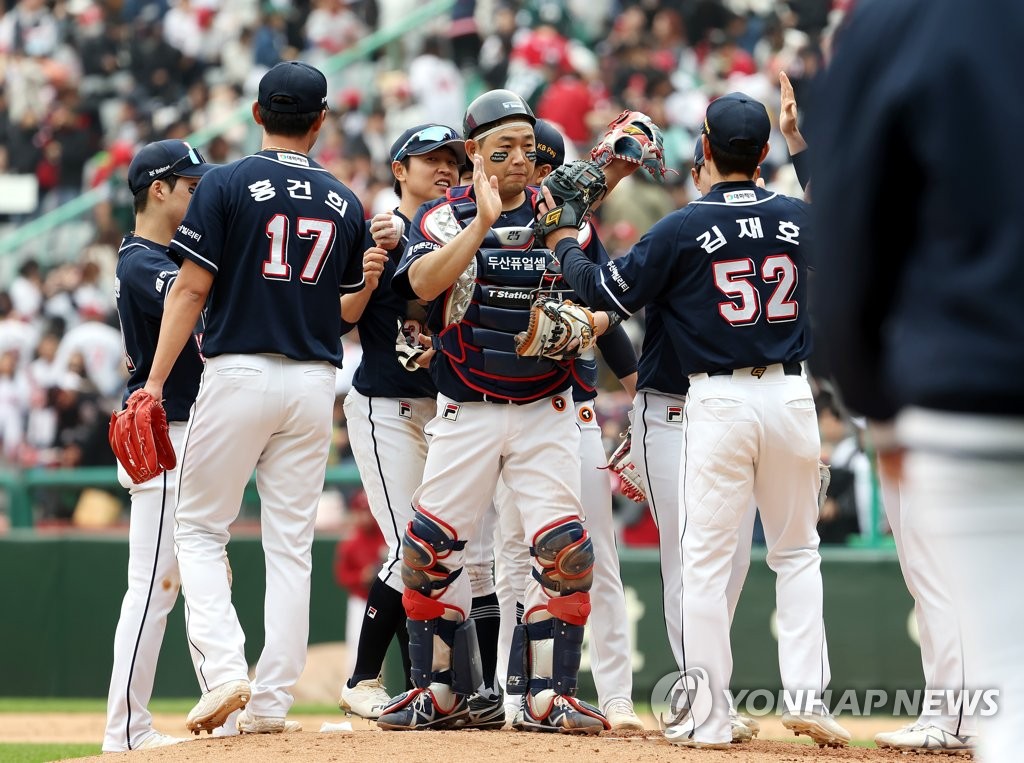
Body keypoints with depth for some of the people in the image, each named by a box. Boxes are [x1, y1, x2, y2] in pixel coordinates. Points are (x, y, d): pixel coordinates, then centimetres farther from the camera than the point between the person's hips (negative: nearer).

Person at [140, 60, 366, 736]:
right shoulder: (345, 203, 8)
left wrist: (156, 381, -7)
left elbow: (192, 287, -9)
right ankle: (272, 701, 4)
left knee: (199, 529, 6)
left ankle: (223, 668, -13)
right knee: (291, 545, 7)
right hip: (315, 383, 3)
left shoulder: (228, 184, -5)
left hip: (240, 372, -3)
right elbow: (350, 305, 13)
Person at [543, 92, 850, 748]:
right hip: (791, 393, 3)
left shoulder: (683, 228, -9)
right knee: (797, 552, 15)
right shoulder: (799, 218, 2)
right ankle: (809, 698, 4)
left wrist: (565, 244, 17)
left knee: (708, 559, 2)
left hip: (718, 402, -3)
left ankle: (711, 718, 1)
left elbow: (607, 292, -1)